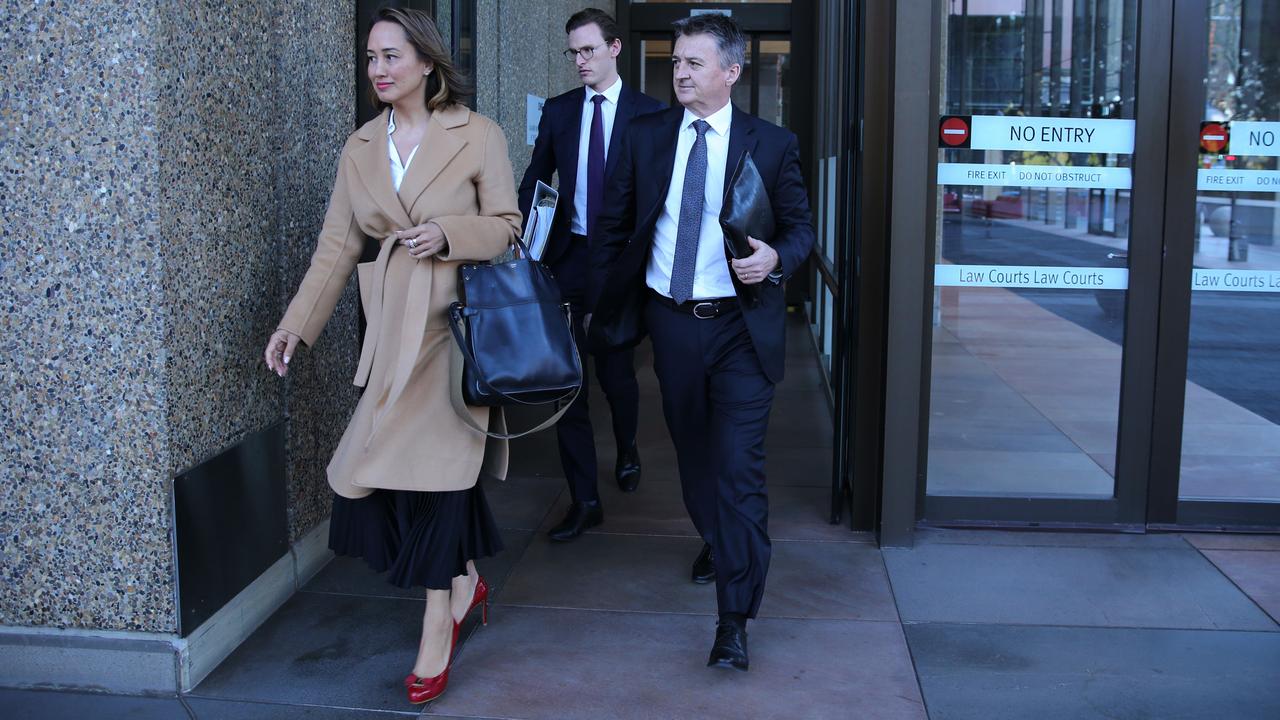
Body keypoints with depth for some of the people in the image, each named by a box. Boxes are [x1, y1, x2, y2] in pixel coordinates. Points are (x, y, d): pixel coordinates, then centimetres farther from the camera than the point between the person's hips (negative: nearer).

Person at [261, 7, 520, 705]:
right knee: (384, 459, 2)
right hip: (394, 325, 5)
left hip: (460, 319, -4)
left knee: (439, 457, -6)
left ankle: (438, 627, 7)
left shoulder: (477, 134, -2)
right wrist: (296, 324, 6)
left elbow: (507, 222, 1)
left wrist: (448, 235, -17)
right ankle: (462, 579, 27)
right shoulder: (361, 147, 11)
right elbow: (337, 244, 11)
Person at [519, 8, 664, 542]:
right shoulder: (558, 111, 9)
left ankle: (627, 449, 41)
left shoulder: (648, 113, 0)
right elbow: (534, 181, 11)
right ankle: (584, 501, 8)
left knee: (615, 371, 6)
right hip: (568, 257, 2)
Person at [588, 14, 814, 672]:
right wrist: (604, 306, 8)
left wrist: (776, 257, -20)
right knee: (693, 450, 19)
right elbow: (611, 224, 10)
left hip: (740, 326, -3)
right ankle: (716, 542, 46)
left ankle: (733, 621, -5)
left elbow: (800, 226, 2)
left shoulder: (772, 145, -2)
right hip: (670, 321, 4)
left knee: (738, 464, -9)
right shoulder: (644, 137, 4)